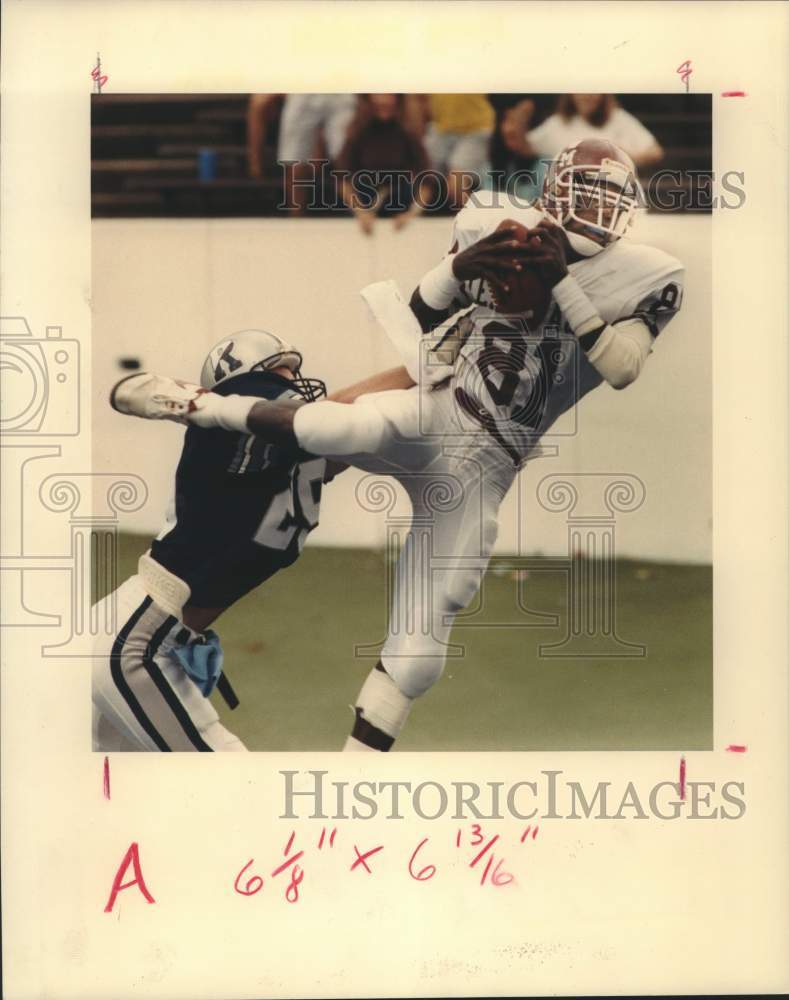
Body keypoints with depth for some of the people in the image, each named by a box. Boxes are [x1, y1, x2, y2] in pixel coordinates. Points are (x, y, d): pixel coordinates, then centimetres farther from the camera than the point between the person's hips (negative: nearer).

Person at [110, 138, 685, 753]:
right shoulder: (500, 228, 5)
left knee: (421, 643, -3)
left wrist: (562, 282, -17)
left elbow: (624, 369, -14)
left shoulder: (637, 277, 1)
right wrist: (459, 266, -12)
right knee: (355, 428, -37)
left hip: (479, 466, 1)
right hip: (430, 408, 0)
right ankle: (197, 405, -16)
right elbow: (421, 319, 9)